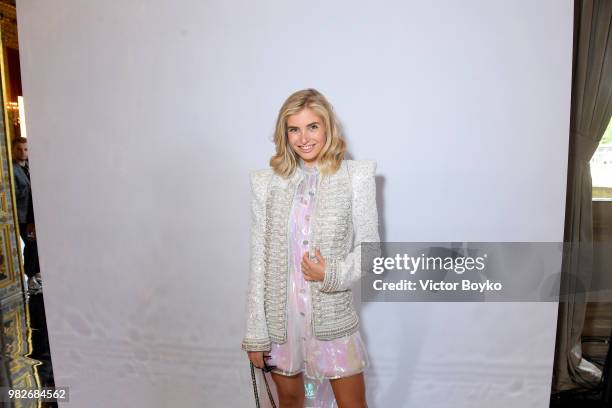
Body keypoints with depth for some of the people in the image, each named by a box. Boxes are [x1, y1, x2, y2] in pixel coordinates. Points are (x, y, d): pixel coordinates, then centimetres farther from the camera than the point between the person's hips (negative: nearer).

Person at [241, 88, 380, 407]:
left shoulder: (356, 176, -7)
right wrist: (255, 332, -1)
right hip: (280, 314, 2)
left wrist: (332, 273, -21)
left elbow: (370, 247, -3)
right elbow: (259, 261, -1)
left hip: (332, 313, -1)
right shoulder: (267, 182, -3)